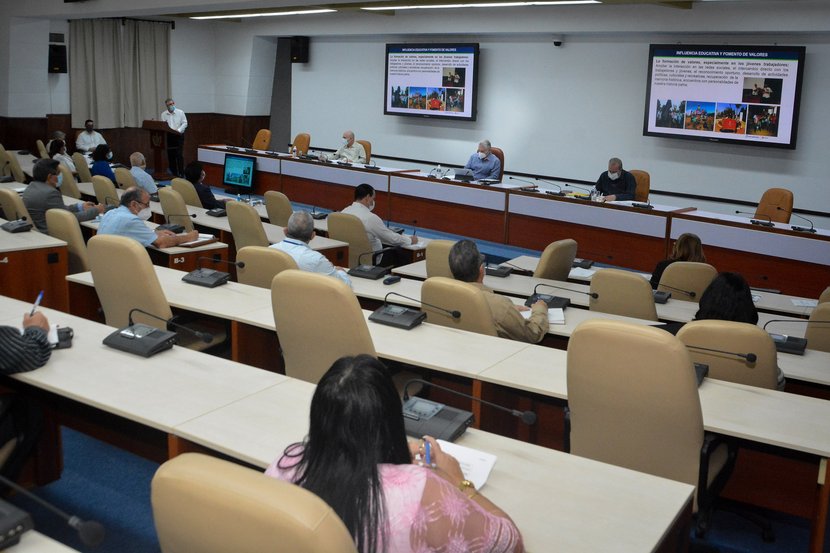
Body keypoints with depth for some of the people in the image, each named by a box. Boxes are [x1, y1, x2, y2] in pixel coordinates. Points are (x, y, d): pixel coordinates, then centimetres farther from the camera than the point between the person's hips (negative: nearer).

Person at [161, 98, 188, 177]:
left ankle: (181, 173, -6)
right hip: (168, 136, 3)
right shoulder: (163, 114, 10)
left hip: (178, 136, -3)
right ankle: (174, 173, 11)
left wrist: (178, 130, -14)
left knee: (179, 155, -9)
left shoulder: (180, 112, 3)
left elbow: (185, 123, -1)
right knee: (170, 155, 3)